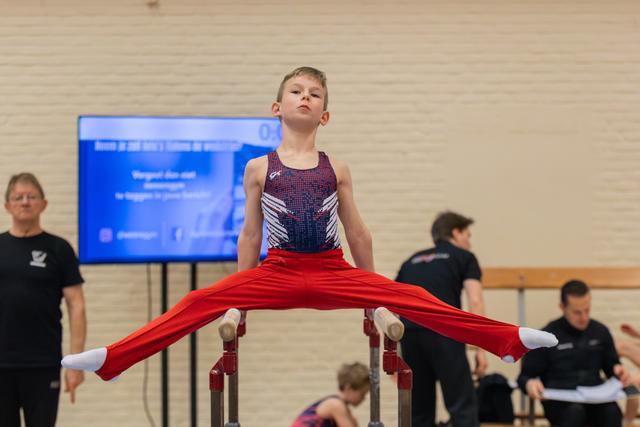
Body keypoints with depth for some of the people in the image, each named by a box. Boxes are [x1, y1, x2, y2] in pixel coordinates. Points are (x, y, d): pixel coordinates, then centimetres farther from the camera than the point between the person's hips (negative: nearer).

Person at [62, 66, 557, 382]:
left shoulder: (336, 169, 6)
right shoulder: (258, 168, 3)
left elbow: (357, 231, 11)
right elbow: (250, 232, 8)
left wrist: (369, 291, 14)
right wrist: (243, 297, 7)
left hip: (333, 274, 1)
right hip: (276, 273, -1)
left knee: (408, 298, -14)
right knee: (201, 303, -19)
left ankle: (510, 339, -15)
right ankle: (111, 358, -24)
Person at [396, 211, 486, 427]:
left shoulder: (412, 261, 28)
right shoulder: (464, 257, 15)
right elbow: (475, 301, -1)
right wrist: (481, 349, -2)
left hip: (410, 335, 5)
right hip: (444, 334, -5)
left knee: (419, 410, 13)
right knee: (463, 405, -3)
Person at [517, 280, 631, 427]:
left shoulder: (601, 332, 13)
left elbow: (611, 365, 25)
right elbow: (525, 376, 8)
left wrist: (617, 370, 0)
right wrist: (530, 383, -18)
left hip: (594, 397, 3)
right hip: (559, 400, -3)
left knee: (611, 412, -33)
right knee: (574, 411, -39)